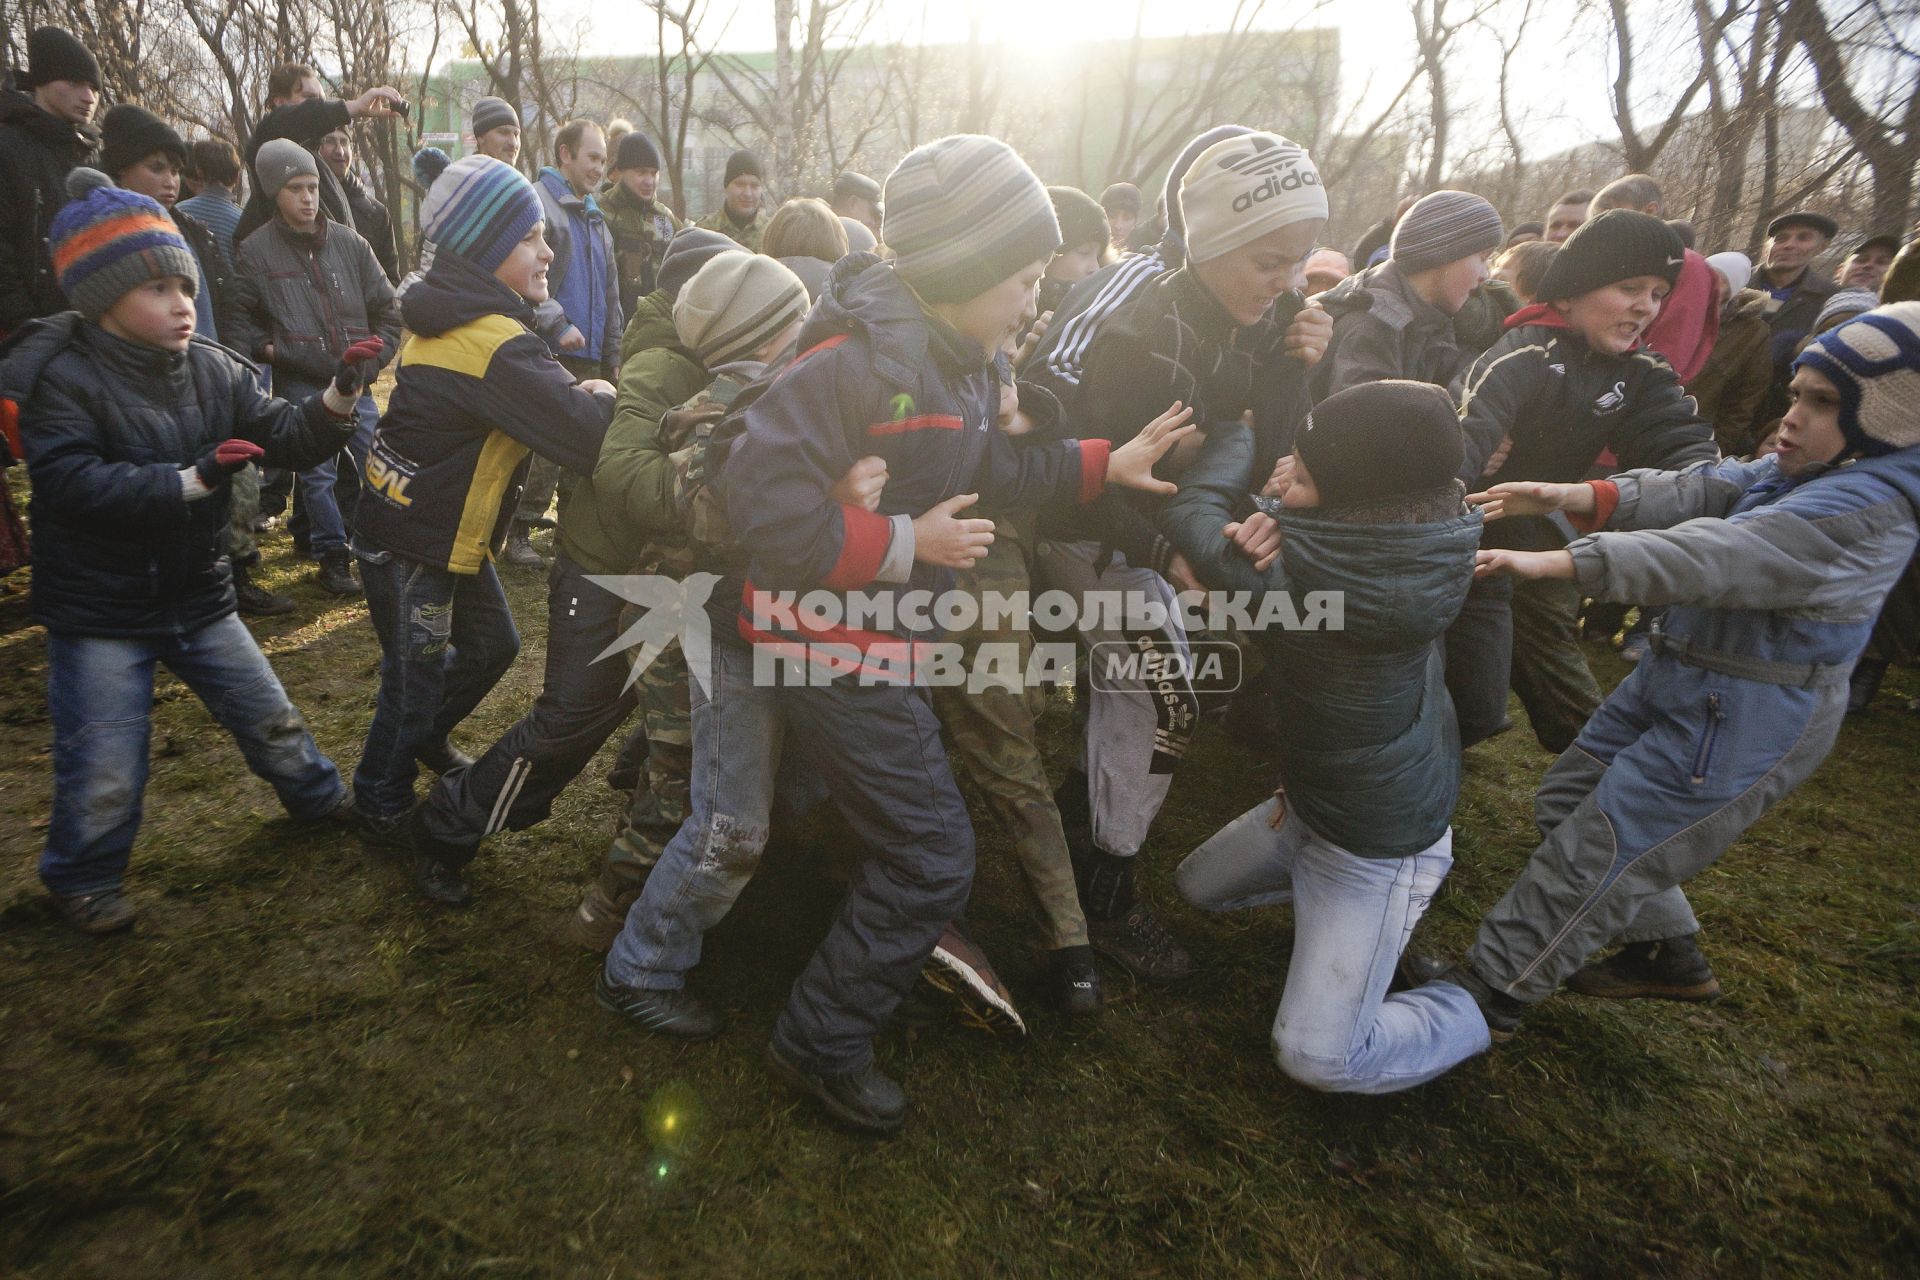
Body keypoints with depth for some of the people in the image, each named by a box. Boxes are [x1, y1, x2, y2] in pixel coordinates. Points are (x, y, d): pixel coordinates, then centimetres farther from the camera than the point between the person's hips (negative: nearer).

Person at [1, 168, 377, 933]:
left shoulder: (212, 368, -3)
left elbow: (283, 439, -6)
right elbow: (74, 487, -27)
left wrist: (337, 398, -24)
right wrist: (191, 479, -37)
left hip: (196, 596, 4)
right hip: (97, 613, -4)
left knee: (270, 718, 18)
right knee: (105, 775, 4)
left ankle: (322, 800, 42)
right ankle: (82, 878, 30)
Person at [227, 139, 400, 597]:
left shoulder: (350, 243, 5)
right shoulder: (256, 250, -1)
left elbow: (387, 308, 10)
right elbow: (234, 316, 6)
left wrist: (375, 358, 3)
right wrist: (263, 347, -8)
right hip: (299, 383, -2)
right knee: (318, 473, 1)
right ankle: (332, 557, 12)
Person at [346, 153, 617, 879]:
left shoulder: (453, 316, 5)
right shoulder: (493, 344, -28)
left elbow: (547, 398, 7)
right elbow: (585, 437, -35)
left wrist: (579, 396, -12)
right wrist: (602, 397, -15)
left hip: (449, 534, 10)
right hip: (410, 547, -10)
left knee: (492, 644, 21)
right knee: (417, 679, 6)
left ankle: (426, 738, 46)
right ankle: (383, 811, 27)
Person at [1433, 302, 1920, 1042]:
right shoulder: (1797, 474, 8)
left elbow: (1714, 556, -34)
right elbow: (1699, 491, -5)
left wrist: (1552, 563, -41)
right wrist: (1573, 497, -22)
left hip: (1743, 721, -10)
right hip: (1682, 679, 10)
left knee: (1591, 852, -5)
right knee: (1568, 801, 18)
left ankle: (1485, 994, 8)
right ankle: (1668, 955, 34)